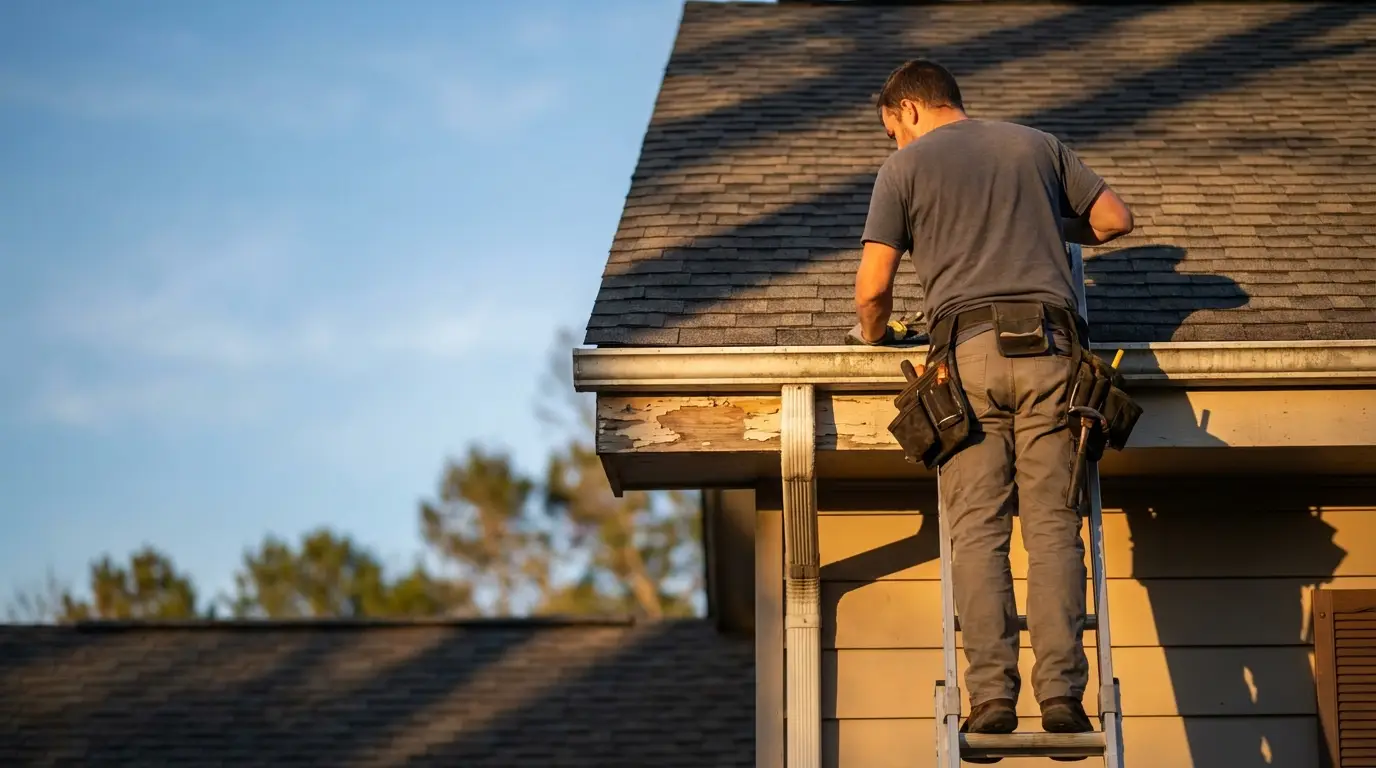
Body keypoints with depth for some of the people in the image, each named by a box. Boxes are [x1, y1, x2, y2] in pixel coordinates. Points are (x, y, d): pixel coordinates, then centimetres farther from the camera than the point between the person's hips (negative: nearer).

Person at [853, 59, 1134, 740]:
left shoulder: (905, 166, 12)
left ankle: (992, 692, -14)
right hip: (1049, 346, 2)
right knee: (1052, 525, -2)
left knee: (978, 528, -3)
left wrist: (874, 335, 26)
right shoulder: (1036, 145, 20)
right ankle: (1060, 692, -12)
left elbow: (872, 287, 5)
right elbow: (1116, 219, 20)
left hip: (969, 350, -2)